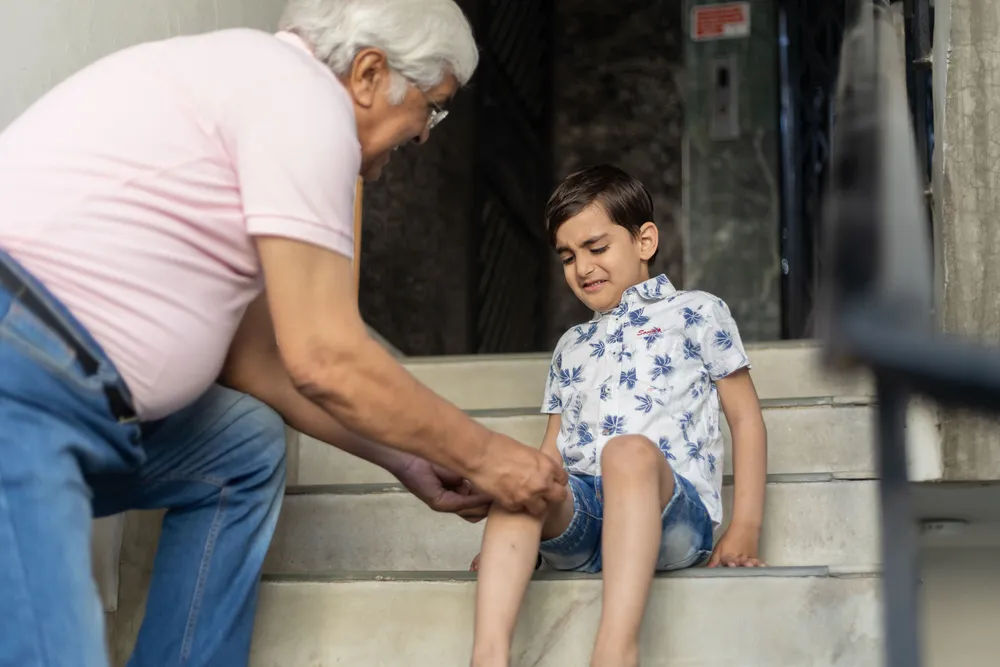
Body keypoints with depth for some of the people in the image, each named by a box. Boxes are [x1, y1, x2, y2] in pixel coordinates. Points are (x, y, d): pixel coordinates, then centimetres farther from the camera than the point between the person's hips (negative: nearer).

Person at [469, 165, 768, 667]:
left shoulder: (696, 314, 16)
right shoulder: (570, 347, 30)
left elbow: (746, 419, 10)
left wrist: (744, 531, -1)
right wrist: (516, 536, 10)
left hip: (674, 512, -4)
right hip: (576, 516, 4)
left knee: (629, 451, -37)